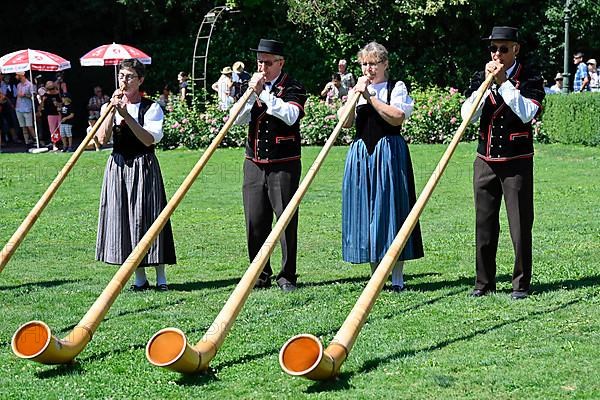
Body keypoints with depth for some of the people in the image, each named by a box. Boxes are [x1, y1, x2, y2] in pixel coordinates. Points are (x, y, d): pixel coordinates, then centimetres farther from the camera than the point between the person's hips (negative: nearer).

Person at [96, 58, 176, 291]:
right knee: (123, 218, 3)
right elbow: (102, 139, -5)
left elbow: (150, 139, -16)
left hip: (144, 167, -4)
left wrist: (126, 115, -20)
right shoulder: (109, 107, 8)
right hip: (118, 166, 4)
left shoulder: (151, 108, -2)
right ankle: (139, 277, 13)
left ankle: (161, 277, 5)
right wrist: (113, 110, -14)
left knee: (148, 216, -4)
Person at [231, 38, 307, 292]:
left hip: (284, 165, -4)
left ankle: (287, 276, 4)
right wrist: (253, 92, -10)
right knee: (255, 221, 4)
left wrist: (264, 93, -19)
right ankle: (260, 274, 15)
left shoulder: (293, 88, -1)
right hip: (254, 164, 4)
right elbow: (238, 119, 2)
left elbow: (290, 115, -20)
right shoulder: (251, 86, 12)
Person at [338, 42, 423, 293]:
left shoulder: (396, 87, 3)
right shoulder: (356, 90, 15)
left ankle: (397, 278, 0)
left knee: (391, 210, -5)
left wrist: (370, 97, -14)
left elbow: (397, 117, -13)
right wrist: (355, 95, -5)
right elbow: (346, 123, 3)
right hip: (362, 155, 4)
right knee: (366, 212, 4)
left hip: (389, 154, -4)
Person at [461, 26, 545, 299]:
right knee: (484, 225, 8)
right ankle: (484, 282, 17)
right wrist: (487, 82, -10)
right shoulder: (480, 79, 8)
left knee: (520, 225, -2)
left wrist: (504, 82, -16)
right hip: (485, 162, 4)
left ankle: (521, 283, 8)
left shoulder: (530, 79, -2)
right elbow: (467, 115, -3)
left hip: (517, 163, -3)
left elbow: (527, 113, -18)